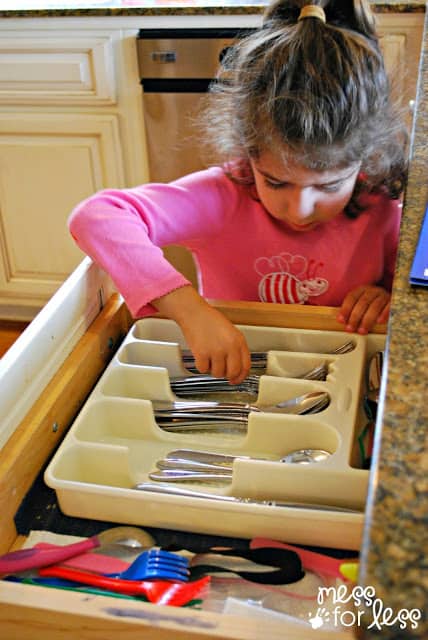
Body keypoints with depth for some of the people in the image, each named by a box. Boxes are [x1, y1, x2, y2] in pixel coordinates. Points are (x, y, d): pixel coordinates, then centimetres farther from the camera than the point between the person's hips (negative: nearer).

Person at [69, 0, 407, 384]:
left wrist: (389, 294, -15)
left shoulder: (381, 212, -9)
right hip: (225, 381, -1)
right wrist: (190, 310, -37)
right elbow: (94, 219, -28)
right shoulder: (223, 199, -18)